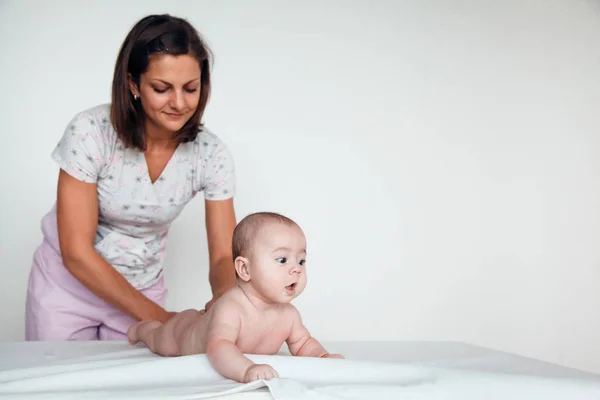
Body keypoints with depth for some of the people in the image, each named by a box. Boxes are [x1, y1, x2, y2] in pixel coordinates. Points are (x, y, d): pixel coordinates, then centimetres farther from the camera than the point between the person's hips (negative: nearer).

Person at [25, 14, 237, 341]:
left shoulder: (211, 155, -17)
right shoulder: (90, 131, -25)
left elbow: (224, 256, -12)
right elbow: (76, 253, -23)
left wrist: (223, 302, -36)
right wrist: (159, 318, -26)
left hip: (141, 290, 2)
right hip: (67, 284, -2)